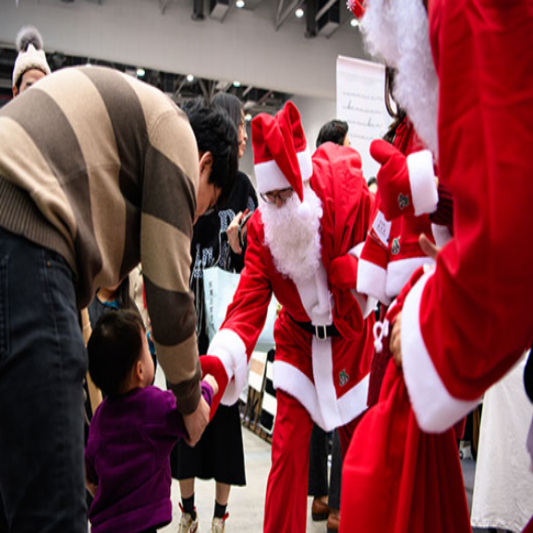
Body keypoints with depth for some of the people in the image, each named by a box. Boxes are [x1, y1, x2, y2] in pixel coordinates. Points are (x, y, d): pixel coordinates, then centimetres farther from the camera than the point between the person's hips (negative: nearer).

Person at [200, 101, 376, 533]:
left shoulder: (348, 190, -22)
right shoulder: (261, 226, -16)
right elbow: (248, 306, -22)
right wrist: (215, 367, -37)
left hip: (350, 335, -1)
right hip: (298, 339, 1)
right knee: (287, 448, -3)